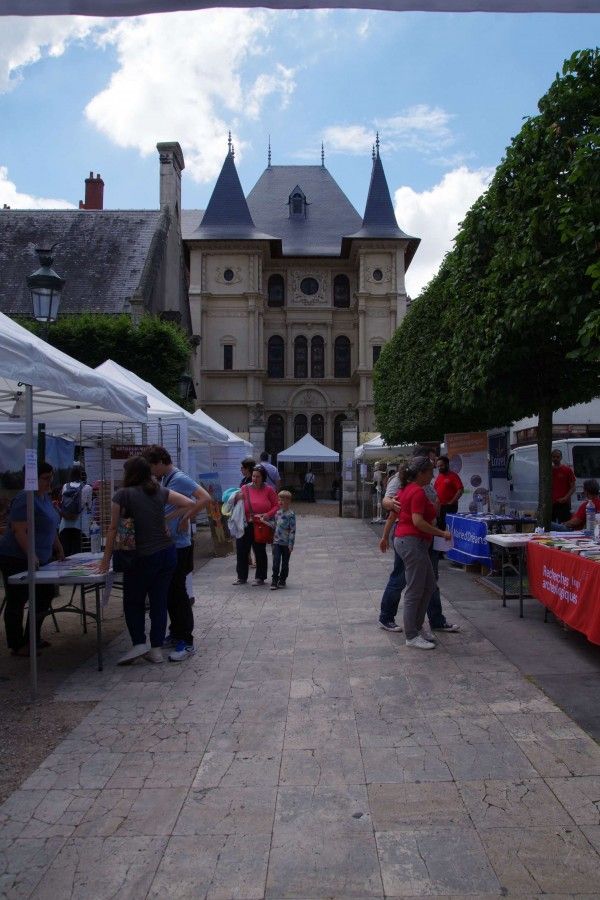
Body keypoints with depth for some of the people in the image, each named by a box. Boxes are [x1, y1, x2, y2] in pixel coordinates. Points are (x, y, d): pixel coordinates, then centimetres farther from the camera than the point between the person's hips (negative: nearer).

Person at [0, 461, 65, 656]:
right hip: (18, 559, -10)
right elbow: (19, 531, -25)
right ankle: (17, 646, 11)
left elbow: (50, 528, 21)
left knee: (45, 596, 14)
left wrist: (59, 549, 17)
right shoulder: (25, 499, -18)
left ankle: (32, 638, 27)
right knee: (17, 602, 1)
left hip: (39, 559, 10)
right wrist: (31, 555, -31)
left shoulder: (45, 497, 12)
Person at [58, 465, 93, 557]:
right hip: (79, 525, -3)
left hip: (64, 526, 3)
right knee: (76, 552, -1)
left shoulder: (65, 487, 7)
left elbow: (61, 506, 12)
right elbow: (88, 509, 0)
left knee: (65, 554, 7)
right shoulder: (87, 488, -3)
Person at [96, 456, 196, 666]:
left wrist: (106, 560, 0)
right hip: (167, 552, 5)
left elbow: (113, 528, -5)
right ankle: (156, 649, 14)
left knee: (133, 601, 14)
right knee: (159, 601, 11)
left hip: (143, 557, -4)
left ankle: (139, 643, 2)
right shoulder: (160, 491, 6)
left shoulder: (123, 494, -6)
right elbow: (190, 504, 1)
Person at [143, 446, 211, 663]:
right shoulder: (163, 480, 12)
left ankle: (186, 643, 2)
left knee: (178, 593, -5)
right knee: (168, 592, 16)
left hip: (179, 546, -9)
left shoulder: (180, 479, -16)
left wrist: (185, 519, -24)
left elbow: (205, 498, -27)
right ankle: (176, 634, 29)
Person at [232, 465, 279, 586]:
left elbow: (277, 505, 0)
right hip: (244, 525, 3)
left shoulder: (268, 490, 0)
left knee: (260, 551, 5)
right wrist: (237, 499, -8)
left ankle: (260, 577, 17)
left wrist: (268, 514, -14)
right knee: (241, 550, 7)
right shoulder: (245, 488, 7)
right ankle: (242, 577, 20)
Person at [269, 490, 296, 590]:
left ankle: (282, 580, 20)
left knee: (285, 563, 8)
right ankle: (274, 581, 0)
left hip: (286, 543, -4)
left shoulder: (290, 514, -10)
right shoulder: (278, 512, 9)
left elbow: (292, 530, -12)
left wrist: (290, 544, -14)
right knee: (276, 562, -3)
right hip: (277, 542, 4)